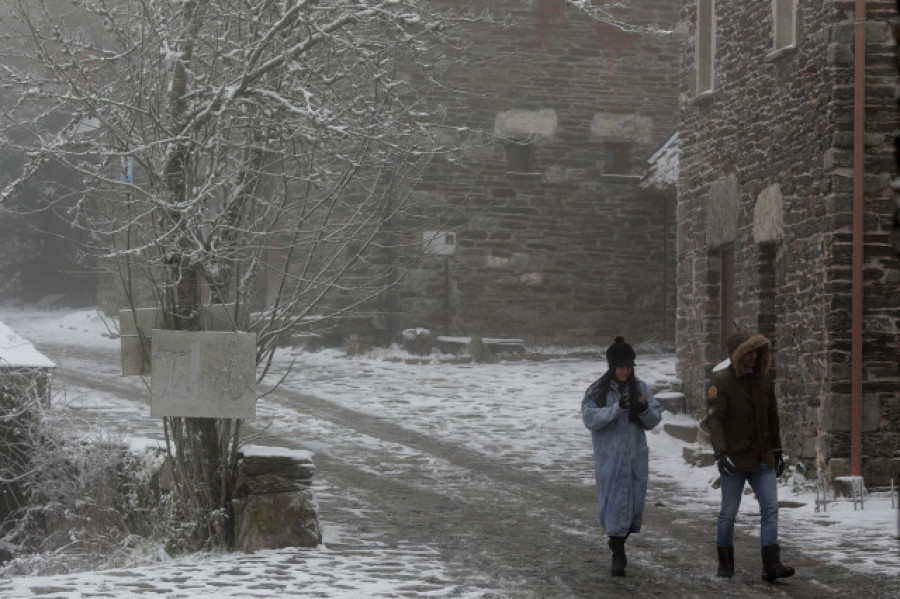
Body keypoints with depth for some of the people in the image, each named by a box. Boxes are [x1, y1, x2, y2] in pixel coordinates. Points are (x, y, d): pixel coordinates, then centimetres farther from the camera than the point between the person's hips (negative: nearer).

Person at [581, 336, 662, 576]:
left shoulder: (640, 388, 5)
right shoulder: (598, 391, -3)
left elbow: (654, 420, 4)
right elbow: (589, 418, -14)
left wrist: (645, 410, -19)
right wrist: (617, 408, -25)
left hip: (636, 458, 3)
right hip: (609, 457, -3)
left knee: (634, 501, 6)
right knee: (612, 502, -3)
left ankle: (618, 541, 29)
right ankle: (618, 555, 5)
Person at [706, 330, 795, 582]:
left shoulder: (763, 378, 8)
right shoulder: (721, 381, -10)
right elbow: (714, 419, -18)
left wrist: (777, 450, 19)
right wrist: (720, 452, -29)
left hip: (762, 458, 5)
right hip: (734, 459, -5)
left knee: (770, 508, -5)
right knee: (729, 512, 5)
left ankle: (771, 565, -8)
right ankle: (725, 563, 19)